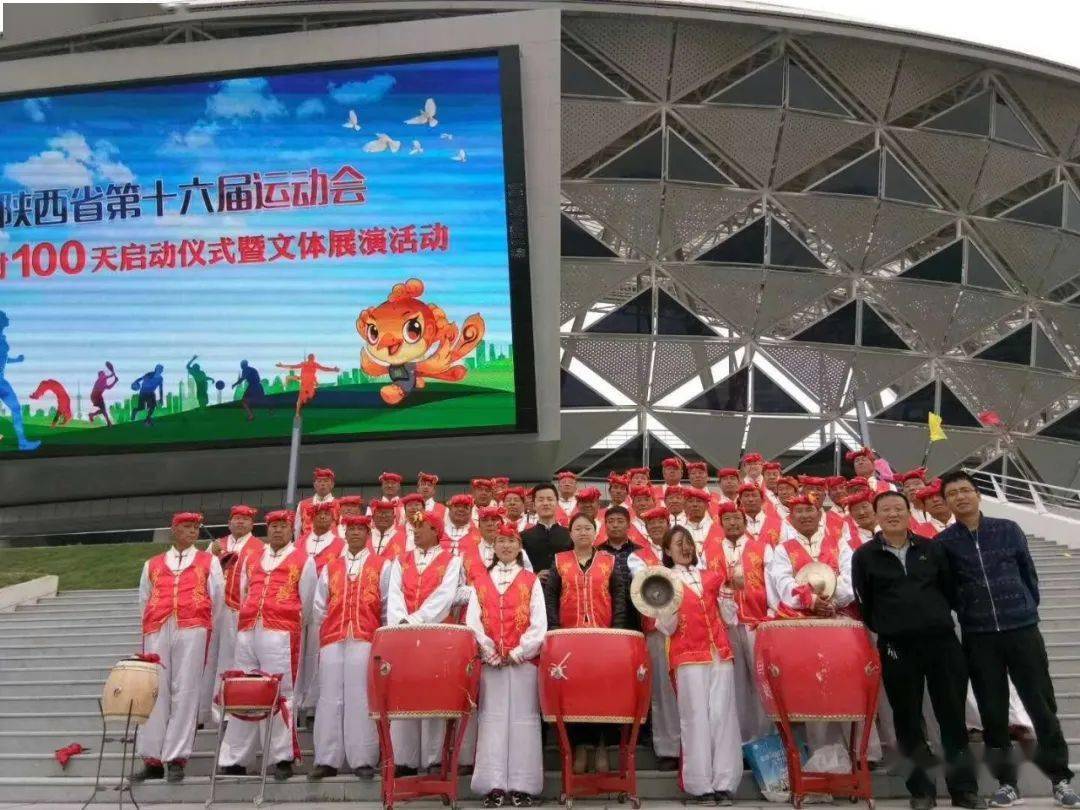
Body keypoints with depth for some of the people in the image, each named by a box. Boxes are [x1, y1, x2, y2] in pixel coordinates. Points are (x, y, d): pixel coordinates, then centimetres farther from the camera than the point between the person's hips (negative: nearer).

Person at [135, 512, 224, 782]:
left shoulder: (209, 562, 17)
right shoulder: (152, 565, 21)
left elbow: (217, 599, 15)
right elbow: (144, 601, 25)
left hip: (192, 631, -2)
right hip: (156, 631, 2)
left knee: (185, 692, -7)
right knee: (155, 692, -3)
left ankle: (176, 760, -5)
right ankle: (153, 759, 3)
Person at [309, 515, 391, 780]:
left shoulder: (382, 566, 11)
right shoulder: (330, 567, 18)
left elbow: (388, 605, 9)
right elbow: (319, 606, 19)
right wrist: (324, 633, 13)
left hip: (366, 640, -2)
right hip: (332, 640, 3)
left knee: (361, 697, -6)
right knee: (330, 697, -1)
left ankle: (363, 760, -4)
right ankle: (327, 760, 2)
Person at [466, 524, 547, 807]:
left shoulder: (531, 581, 8)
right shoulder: (480, 580, 11)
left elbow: (539, 623, 0)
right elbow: (472, 620, 2)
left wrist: (519, 652, -9)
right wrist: (490, 652, -8)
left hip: (523, 659, -1)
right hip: (490, 660, 1)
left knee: (523, 718, -1)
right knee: (492, 718, -1)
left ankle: (521, 785, 3)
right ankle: (494, 784, 2)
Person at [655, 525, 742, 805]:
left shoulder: (711, 577, 16)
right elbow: (667, 629, 1)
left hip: (720, 653, 3)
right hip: (688, 656, -3)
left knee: (723, 716, -2)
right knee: (695, 718, -7)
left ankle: (724, 783, 0)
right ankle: (700, 784, -3)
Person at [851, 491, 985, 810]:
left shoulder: (932, 548, 8)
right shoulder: (864, 556, 2)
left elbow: (949, 589, 13)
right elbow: (864, 604, 5)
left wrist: (938, 619, 9)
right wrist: (884, 630, 5)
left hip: (942, 641, 2)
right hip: (897, 648, -1)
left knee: (953, 716, 5)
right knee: (909, 720, 5)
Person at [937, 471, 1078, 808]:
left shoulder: (1008, 530, 2)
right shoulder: (943, 543, -1)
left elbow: (1028, 572, 9)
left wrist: (1029, 610, 8)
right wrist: (966, 614, 1)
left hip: (1022, 630, 0)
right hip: (978, 638, 0)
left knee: (1042, 705, 5)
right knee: (993, 713, 5)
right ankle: (1006, 782, 15)